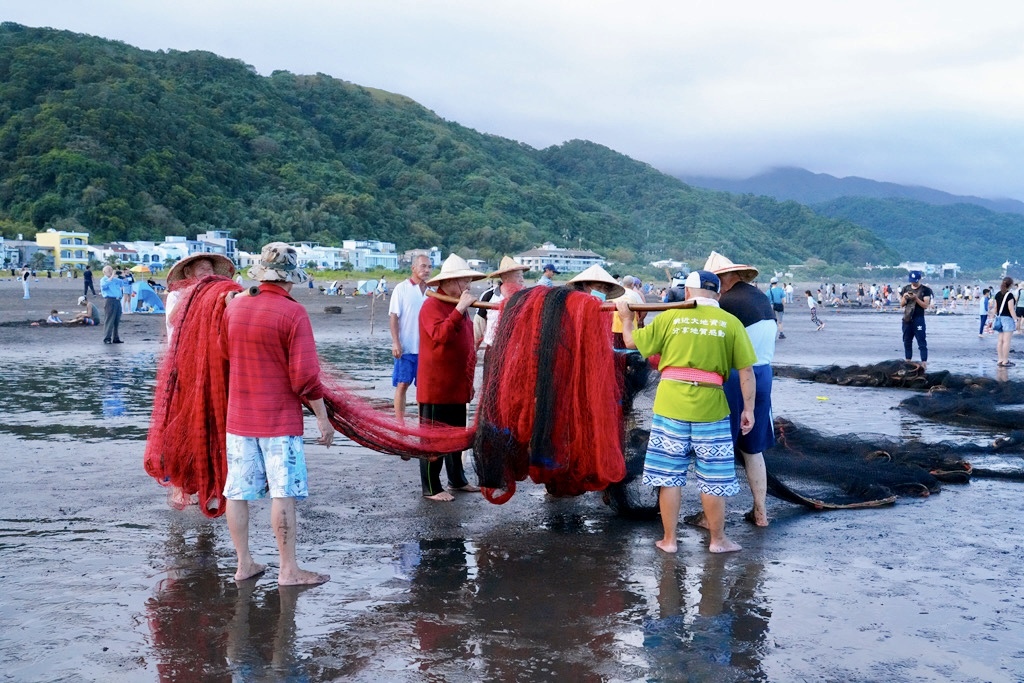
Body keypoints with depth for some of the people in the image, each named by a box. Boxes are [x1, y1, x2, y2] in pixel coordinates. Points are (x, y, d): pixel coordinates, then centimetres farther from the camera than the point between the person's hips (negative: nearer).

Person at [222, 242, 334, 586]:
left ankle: (244, 564, 17)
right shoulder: (293, 313, -14)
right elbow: (305, 376, -16)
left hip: (239, 418, 6)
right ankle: (288, 570, 4)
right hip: (280, 420, -5)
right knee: (283, 493, 0)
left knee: (238, 492, 9)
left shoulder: (234, 307, 3)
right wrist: (322, 418, -8)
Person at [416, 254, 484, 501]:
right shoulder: (432, 305, -14)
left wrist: (470, 380, 23)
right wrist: (459, 310, -31)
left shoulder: (457, 306, 16)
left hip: (458, 386, 9)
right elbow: (440, 335, -31)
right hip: (437, 387, -9)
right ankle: (431, 488, 6)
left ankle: (457, 479, 31)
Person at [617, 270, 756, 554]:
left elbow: (631, 341, 8)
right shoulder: (730, 322, -1)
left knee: (668, 474, 10)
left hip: (670, 404, 1)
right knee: (713, 477, 12)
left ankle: (669, 539, 17)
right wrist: (748, 409, 6)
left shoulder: (670, 317, 1)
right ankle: (717, 539, 23)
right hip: (710, 408, 0)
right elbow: (746, 371, -2)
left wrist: (626, 316, 26)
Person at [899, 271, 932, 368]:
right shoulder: (906, 288, 10)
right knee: (907, 342, 10)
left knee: (922, 342, -8)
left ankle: (924, 363, -11)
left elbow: (925, 305, -9)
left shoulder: (925, 290, -4)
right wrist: (904, 297, -8)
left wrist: (916, 298, -19)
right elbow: (901, 304, 12)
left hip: (918, 319, -5)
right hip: (907, 319, 5)